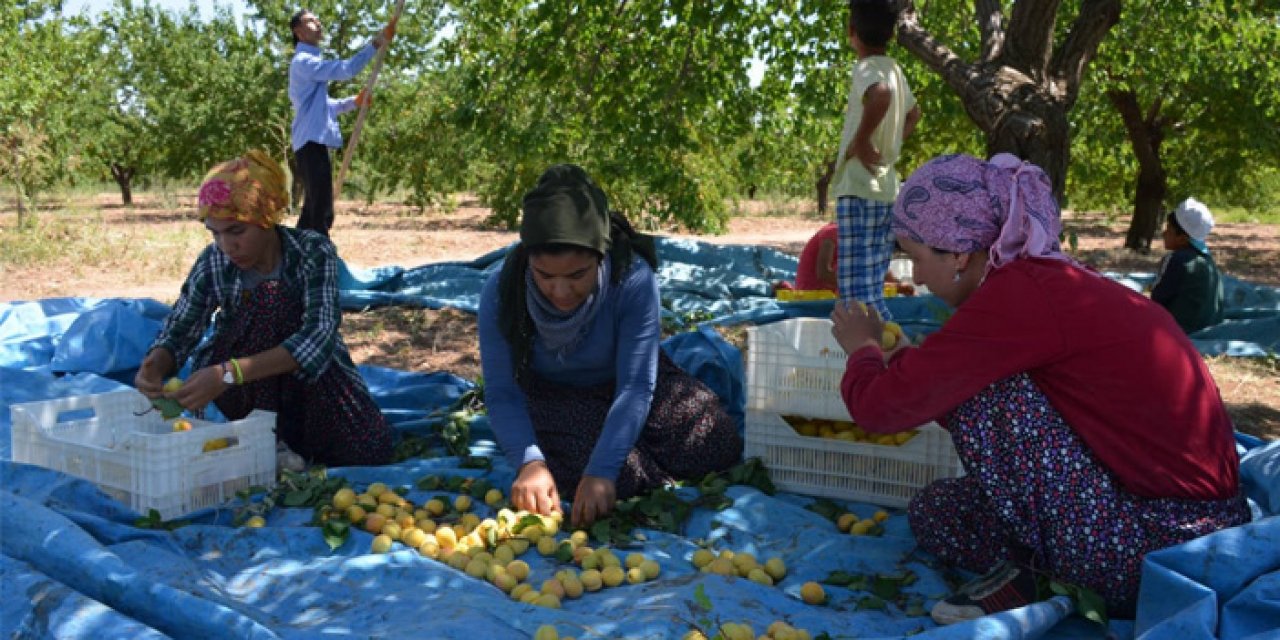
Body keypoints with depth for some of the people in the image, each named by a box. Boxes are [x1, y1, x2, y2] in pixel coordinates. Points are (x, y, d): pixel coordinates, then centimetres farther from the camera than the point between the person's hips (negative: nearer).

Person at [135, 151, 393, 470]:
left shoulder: (313, 251, -22)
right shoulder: (213, 263, -15)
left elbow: (319, 335, -35)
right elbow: (178, 331, -8)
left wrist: (228, 374, -47)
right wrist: (155, 367, -33)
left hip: (314, 378, 0)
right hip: (246, 393, 0)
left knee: (371, 450, -22)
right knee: (265, 301, -29)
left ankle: (288, 426, 8)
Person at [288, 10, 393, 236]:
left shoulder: (311, 62, 23)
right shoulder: (303, 61, -10)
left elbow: (324, 106, 29)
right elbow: (346, 69, -23)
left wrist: (354, 101, 14)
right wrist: (378, 42, -22)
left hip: (314, 142, 11)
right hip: (313, 142, -11)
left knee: (314, 210, 14)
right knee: (322, 214, -14)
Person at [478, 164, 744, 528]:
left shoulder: (634, 280, -31)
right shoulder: (501, 294, -27)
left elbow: (636, 386, -32)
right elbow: (502, 395, -23)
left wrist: (600, 471, -43)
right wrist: (530, 462, -41)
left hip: (619, 382, 1)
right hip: (554, 397, -1)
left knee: (721, 449, -11)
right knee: (623, 477, -26)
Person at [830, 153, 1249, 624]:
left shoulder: (1017, 297, -23)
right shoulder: (1046, 280, 5)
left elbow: (881, 406, -18)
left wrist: (864, 350, 3)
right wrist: (895, 358, 12)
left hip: (1158, 548, -9)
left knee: (974, 392, -16)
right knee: (931, 514, 14)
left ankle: (1023, 566, -2)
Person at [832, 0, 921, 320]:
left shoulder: (866, 68, -11)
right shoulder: (894, 69, 15)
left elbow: (881, 95, -35)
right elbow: (913, 113, 34)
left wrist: (860, 141, -24)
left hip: (860, 192, -9)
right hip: (887, 191, 9)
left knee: (858, 294, -9)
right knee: (871, 293, 14)